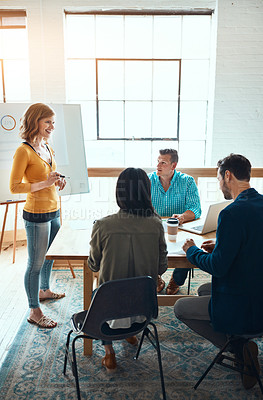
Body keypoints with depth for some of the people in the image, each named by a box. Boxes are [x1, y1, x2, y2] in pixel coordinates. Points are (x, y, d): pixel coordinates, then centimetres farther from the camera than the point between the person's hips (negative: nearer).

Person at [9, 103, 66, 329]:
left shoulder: (47, 147, 9)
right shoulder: (24, 151, -16)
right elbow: (14, 187, -18)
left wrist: (58, 181, 2)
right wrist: (45, 183, -23)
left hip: (53, 211, 9)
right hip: (36, 214, -8)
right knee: (36, 263, 3)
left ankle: (44, 290, 47)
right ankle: (35, 311, 17)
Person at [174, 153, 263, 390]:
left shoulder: (232, 213, -27)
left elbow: (218, 267, -23)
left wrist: (192, 251, -5)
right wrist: (220, 247, 12)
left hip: (243, 308, -9)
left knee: (180, 308, 10)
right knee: (203, 290, 29)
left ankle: (238, 348, 4)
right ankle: (242, 345, 20)